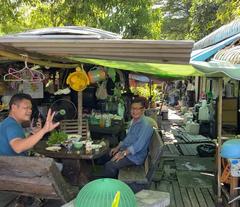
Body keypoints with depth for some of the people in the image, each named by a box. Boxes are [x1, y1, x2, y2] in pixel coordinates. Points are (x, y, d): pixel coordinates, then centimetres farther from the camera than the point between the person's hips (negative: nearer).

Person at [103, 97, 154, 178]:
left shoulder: (145, 125, -23)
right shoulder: (134, 120, 8)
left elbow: (138, 146, -29)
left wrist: (123, 154, -31)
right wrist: (117, 148, 9)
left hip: (135, 156, -10)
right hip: (126, 150, 10)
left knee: (109, 166, -21)